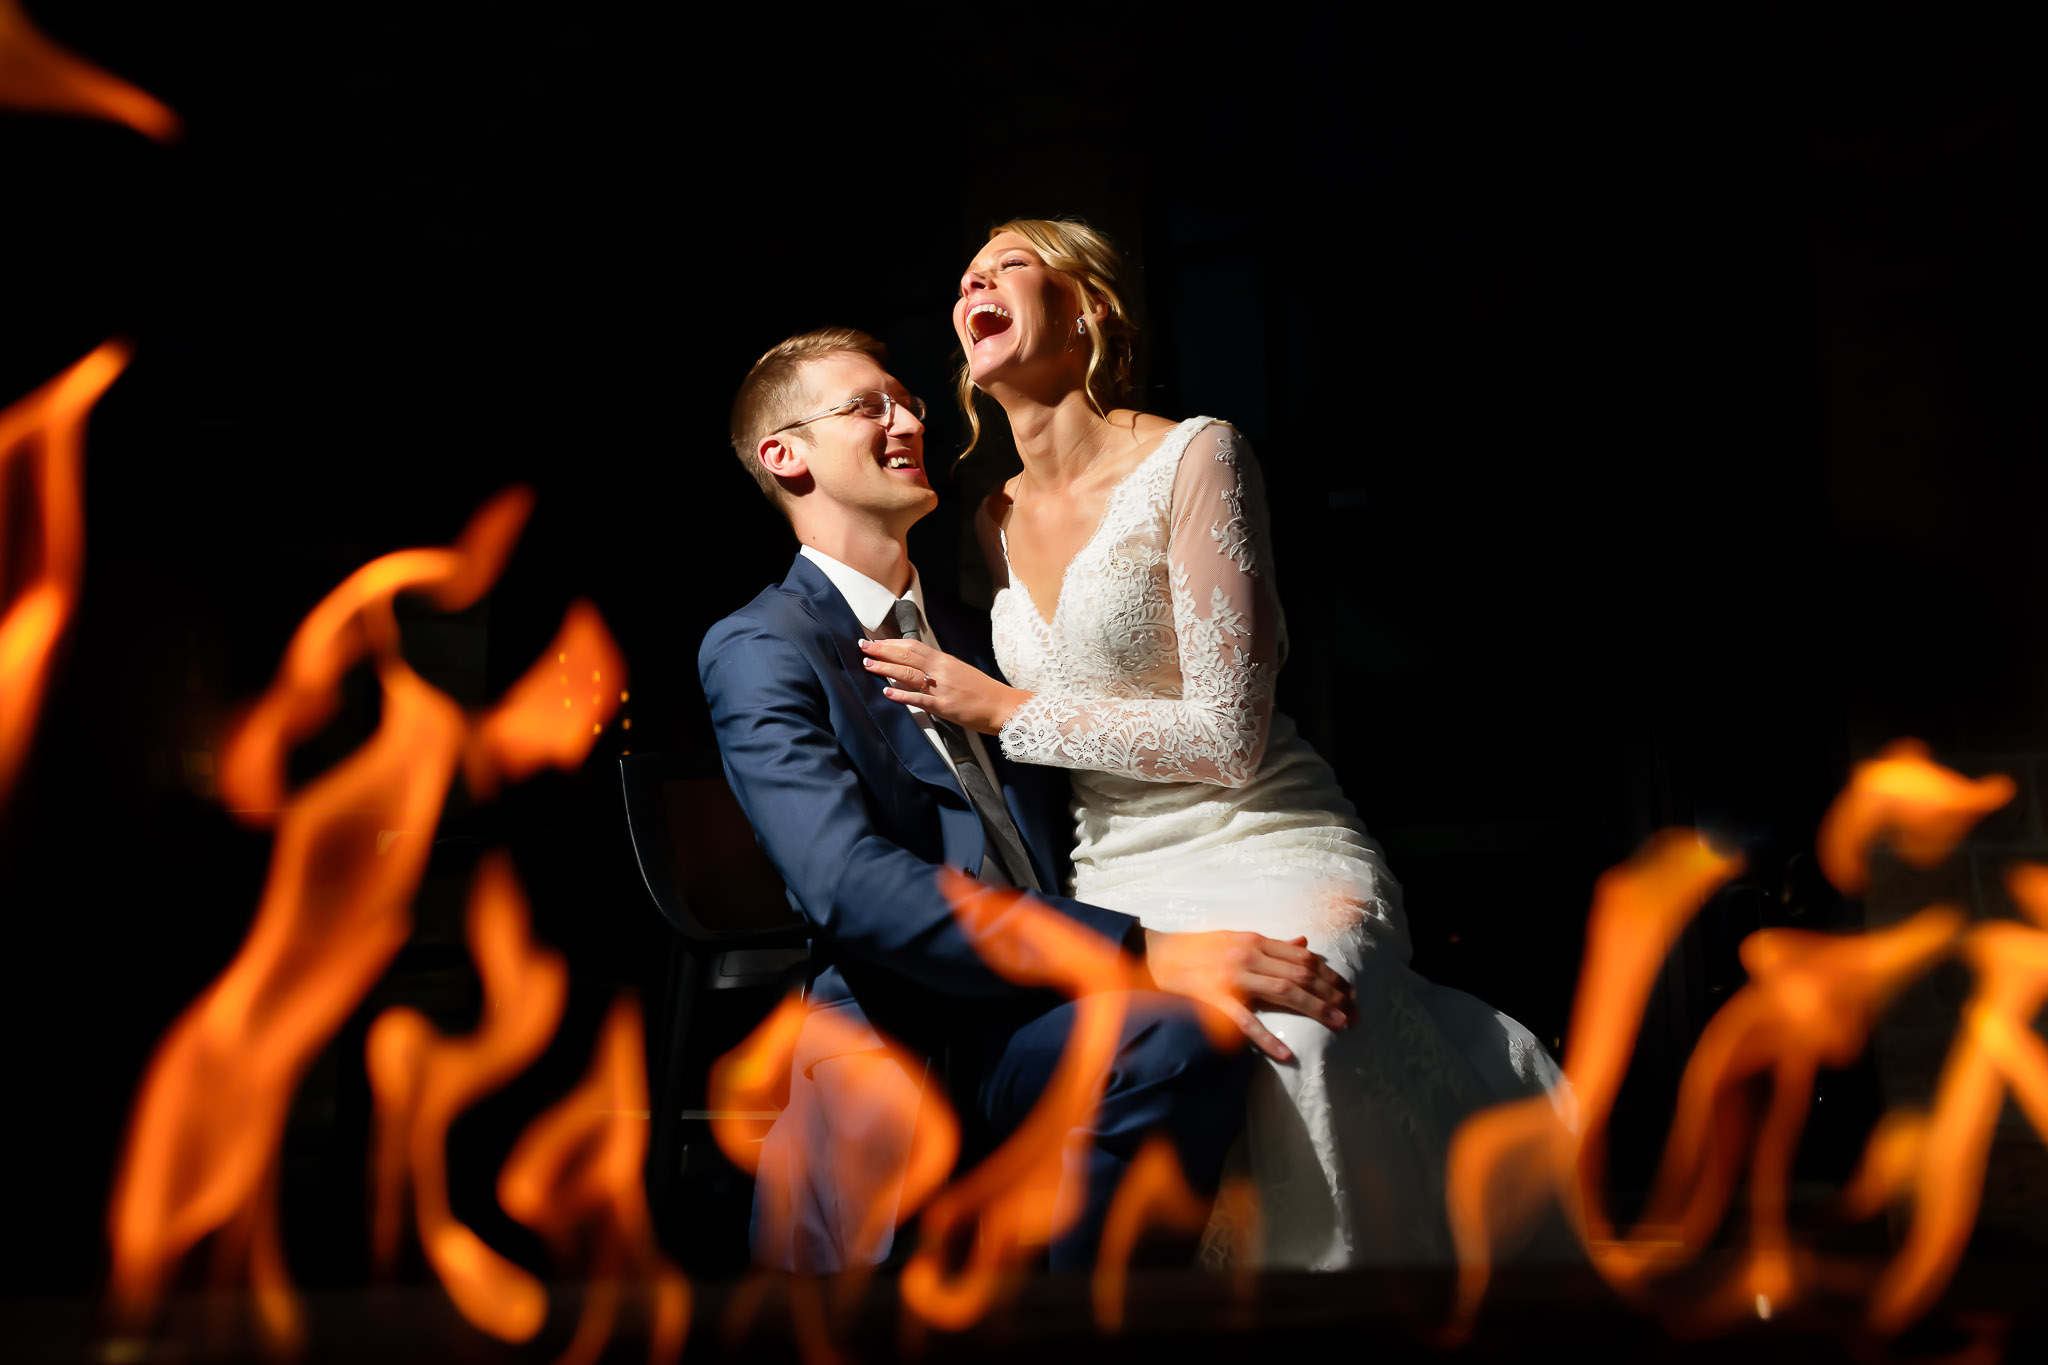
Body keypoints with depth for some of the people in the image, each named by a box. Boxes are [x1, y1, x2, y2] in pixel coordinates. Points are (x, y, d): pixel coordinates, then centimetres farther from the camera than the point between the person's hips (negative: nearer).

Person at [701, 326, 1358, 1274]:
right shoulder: (757, 649, 1)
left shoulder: (969, 631, 26)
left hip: (1034, 1016, 5)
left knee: (1180, 1035, -29)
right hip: (890, 1046, -5)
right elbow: (855, 889, -16)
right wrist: (1144, 954, -24)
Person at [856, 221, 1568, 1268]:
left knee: (1294, 1016, -39)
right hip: (1116, 886, 6)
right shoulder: (997, 523, 14)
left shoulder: (1194, 456, -7)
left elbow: (1226, 739, -13)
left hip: (1267, 852, -5)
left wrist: (1004, 710, -8)